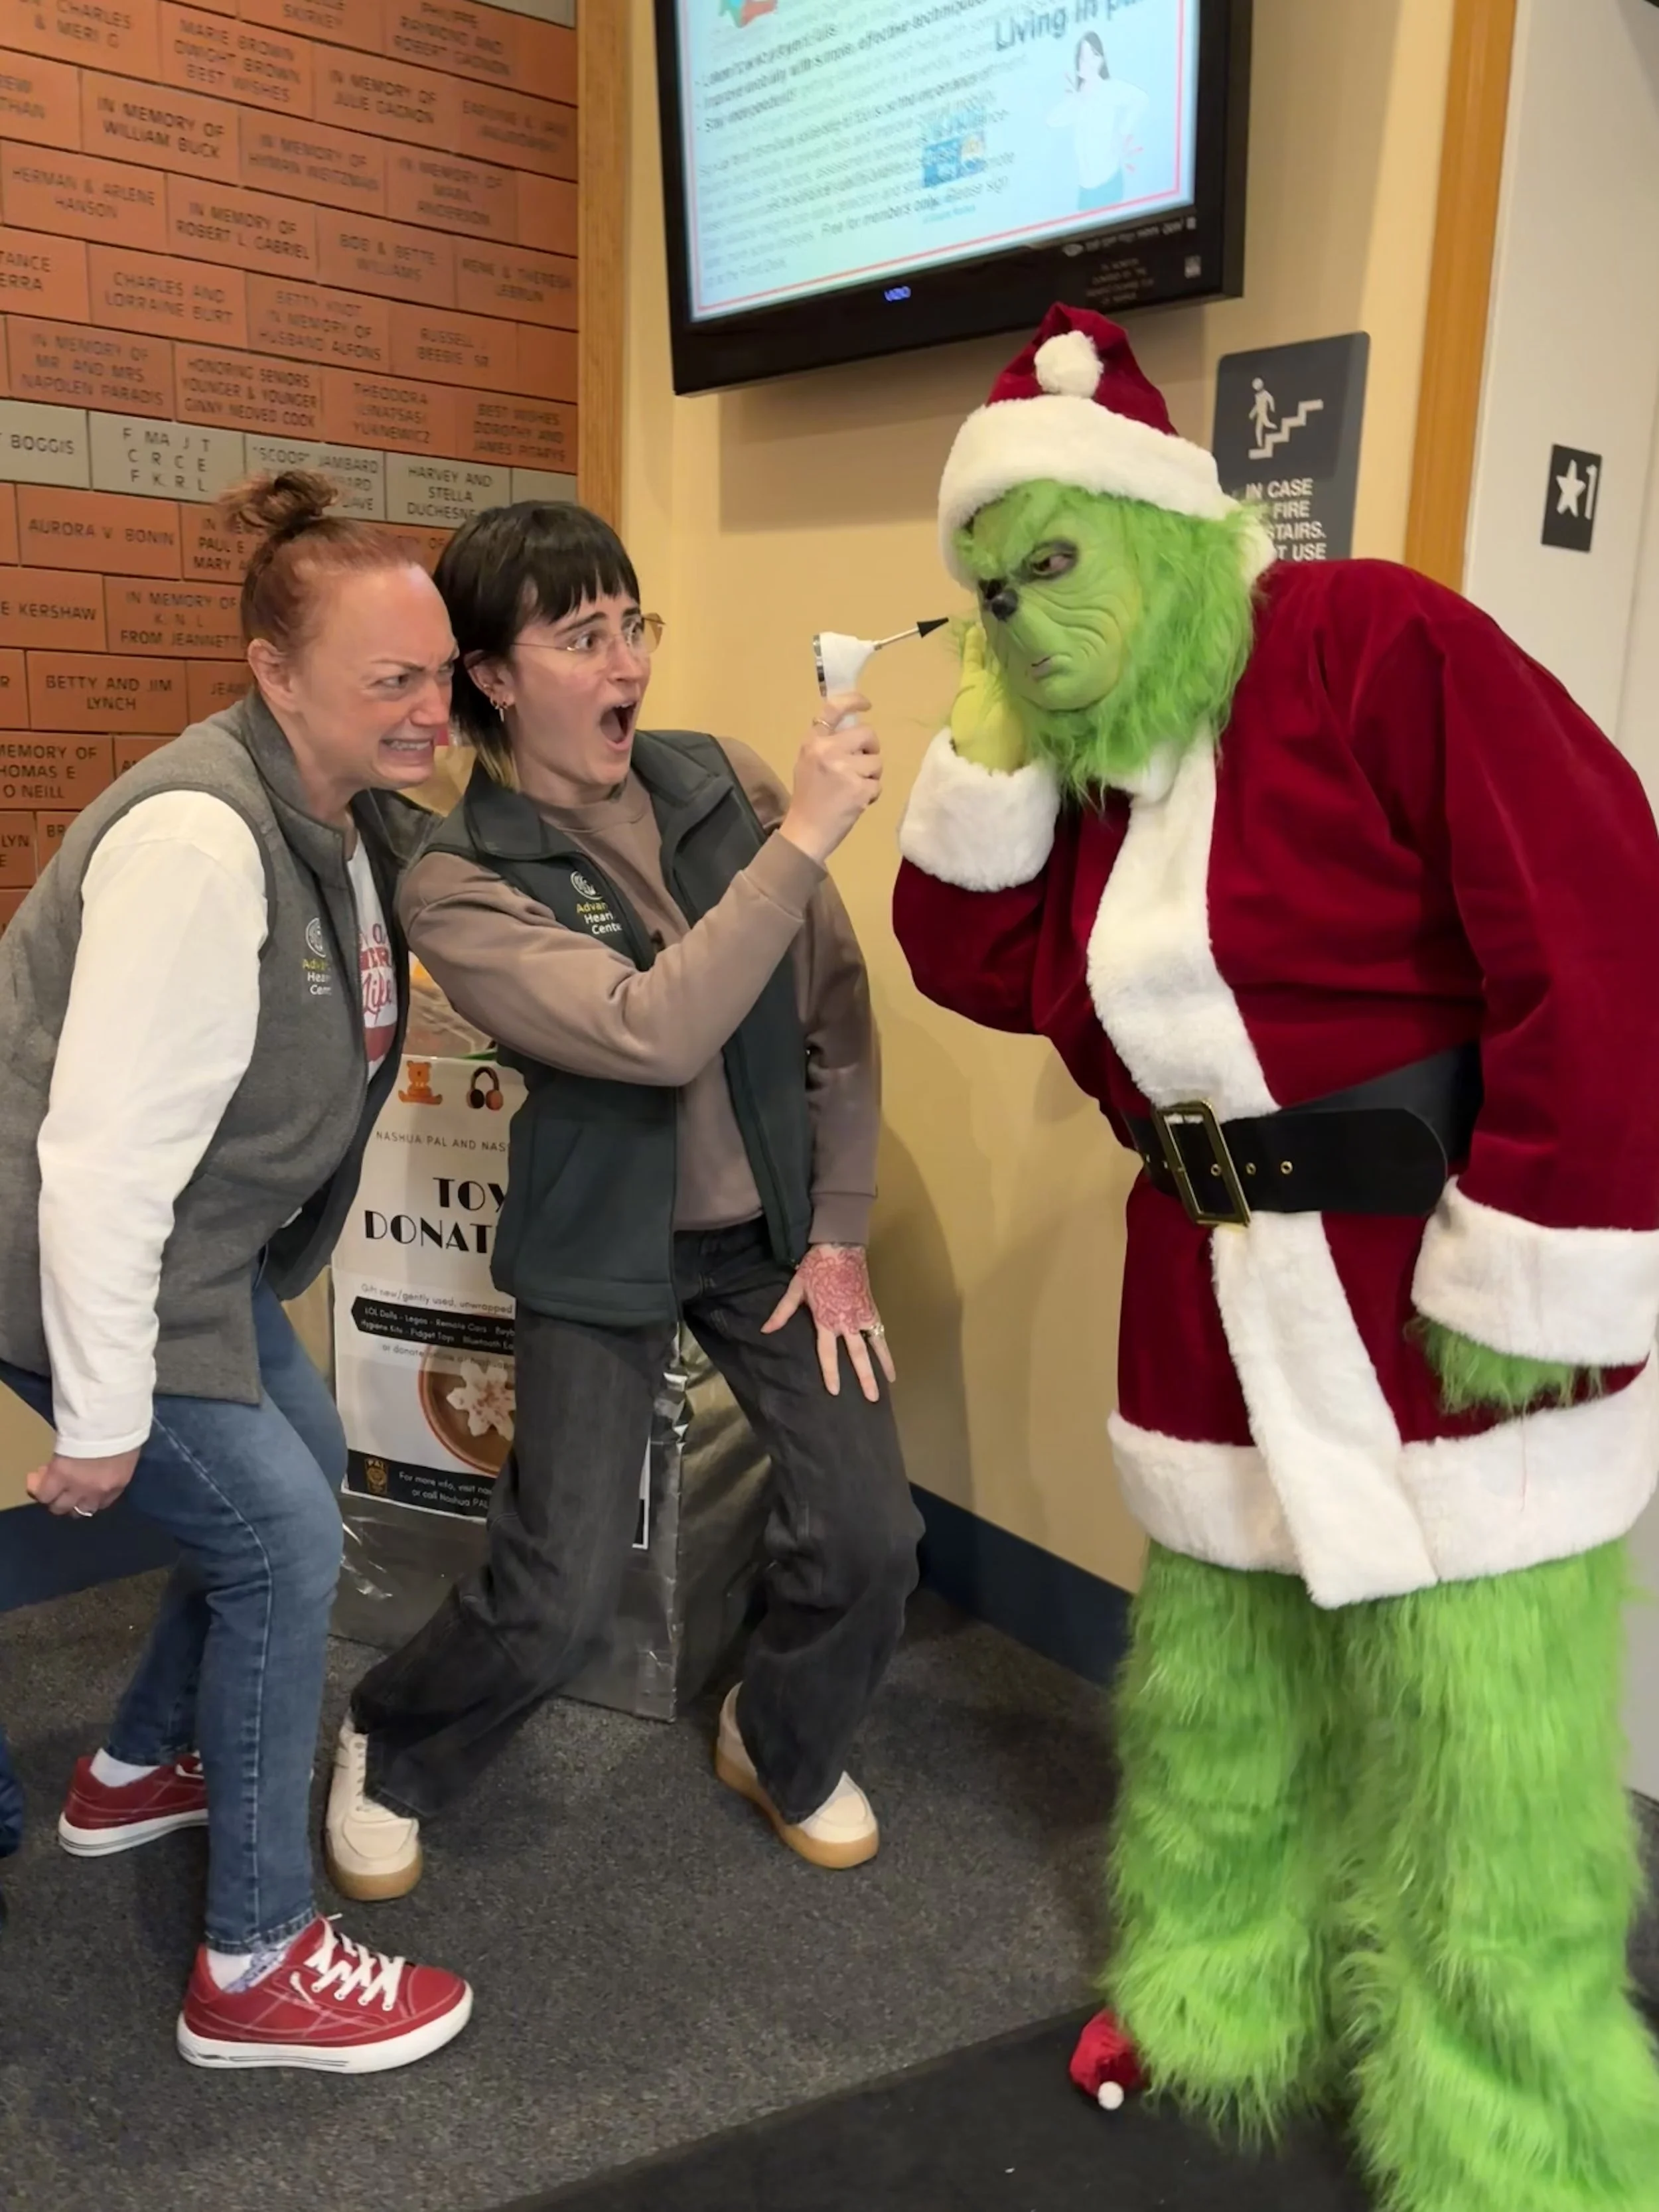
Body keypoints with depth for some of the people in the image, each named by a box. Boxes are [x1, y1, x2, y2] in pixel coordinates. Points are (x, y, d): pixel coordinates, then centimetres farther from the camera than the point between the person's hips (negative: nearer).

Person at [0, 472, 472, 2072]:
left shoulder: (349, 811, 1)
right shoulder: (202, 840, -29)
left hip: (201, 1244, 10)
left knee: (297, 1472, 21)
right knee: (284, 1540, -5)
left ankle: (137, 1772, 43)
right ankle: (257, 1969, 14)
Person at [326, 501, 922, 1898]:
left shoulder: (723, 785, -7)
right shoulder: (460, 885, -17)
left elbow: (836, 1012, -2)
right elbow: (655, 1032, -31)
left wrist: (840, 1231, -2)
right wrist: (807, 835, -33)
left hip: (774, 1226, 4)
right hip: (601, 1252, -3)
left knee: (868, 1539, -3)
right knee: (560, 1601, -5)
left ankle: (783, 1751, 31)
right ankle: (390, 1758, 30)